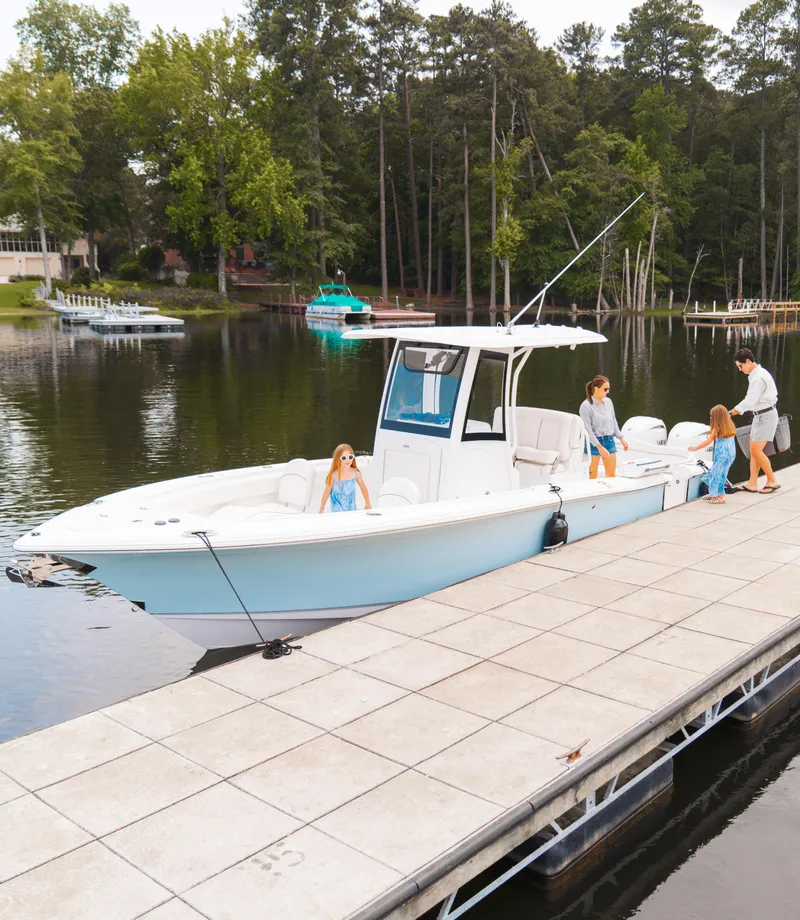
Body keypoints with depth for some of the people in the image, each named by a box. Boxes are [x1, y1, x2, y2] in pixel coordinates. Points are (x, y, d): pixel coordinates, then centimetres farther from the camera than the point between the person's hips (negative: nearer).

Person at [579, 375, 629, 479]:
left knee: (611, 474, 10)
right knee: (592, 477, 0)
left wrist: (621, 437, 10)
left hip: (609, 441, 6)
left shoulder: (608, 401, 6)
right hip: (594, 442, -6)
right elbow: (588, 429, -16)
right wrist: (599, 446, -22)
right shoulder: (586, 406, -13)